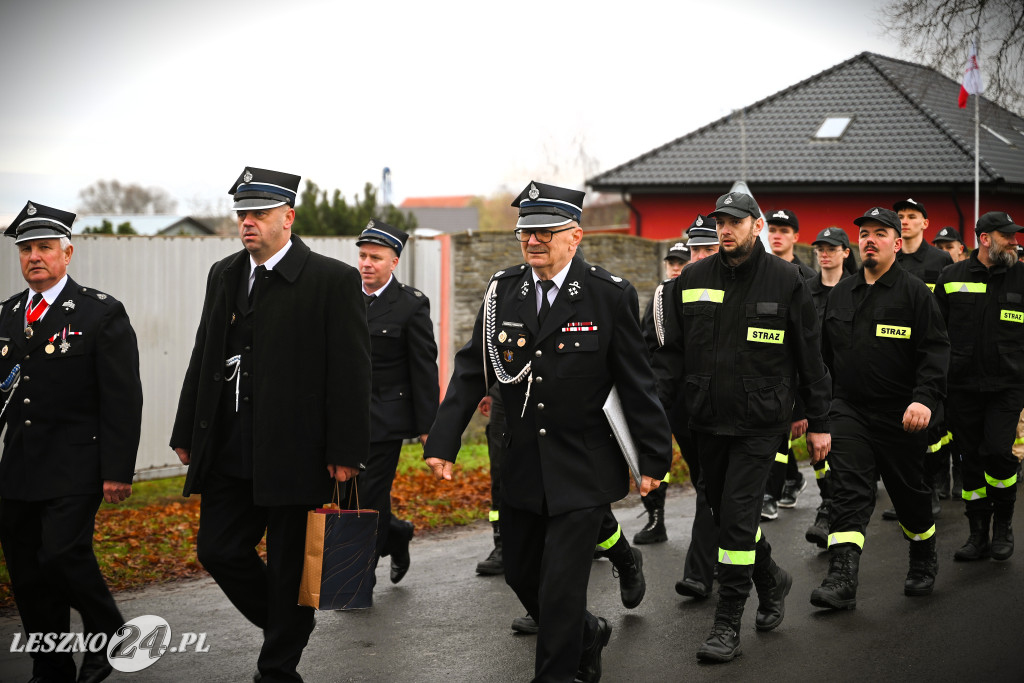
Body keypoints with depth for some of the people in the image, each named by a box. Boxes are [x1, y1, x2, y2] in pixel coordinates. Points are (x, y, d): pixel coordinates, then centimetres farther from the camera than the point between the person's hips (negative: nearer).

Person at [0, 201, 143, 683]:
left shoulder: (102, 313, -5)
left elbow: (123, 399, -8)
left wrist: (118, 471, -13)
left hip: (75, 467, -6)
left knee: (63, 554, -16)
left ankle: (108, 636, 11)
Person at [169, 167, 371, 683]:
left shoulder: (332, 280, -8)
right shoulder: (224, 275, 12)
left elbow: (351, 373, -10)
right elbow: (204, 357, 17)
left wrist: (345, 452, -14)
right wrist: (187, 434, 14)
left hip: (296, 455, -6)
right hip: (229, 453, 6)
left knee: (290, 564, 3)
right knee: (218, 550, 7)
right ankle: (283, 626, 30)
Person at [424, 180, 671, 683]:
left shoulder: (610, 296, -10)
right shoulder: (503, 291, 1)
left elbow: (637, 384, -6)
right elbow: (470, 371, 5)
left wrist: (653, 459, -4)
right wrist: (443, 443, -2)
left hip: (582, 471, -5)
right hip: (521, 467, 5)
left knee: (561, 586, -6)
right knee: (520, 575, 17)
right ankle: (587, 635, 42)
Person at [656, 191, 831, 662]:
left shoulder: (785, 281, -3)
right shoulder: (692, 281, 5)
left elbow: (809, 357, 2)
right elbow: (672, 353, 9)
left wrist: (818, 423, 3)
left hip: (759, 422, -4)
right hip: (707, 420, 4)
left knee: (737, 519, -10)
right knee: (725, 513, 14)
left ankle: (728, 625, -1)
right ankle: (772, 579, 40)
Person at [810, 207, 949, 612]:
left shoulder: (914, 293, -4)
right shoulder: (840, 294, 11)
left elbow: (936, 350, -11)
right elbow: (824, 352, 18)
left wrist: (925, 399, -25)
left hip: (900, 415, -3)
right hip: (849, 410, 3)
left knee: (909, 493, 12)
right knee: (848, 491, -11)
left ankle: (923, 564, 35)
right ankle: (842, 581, -18)